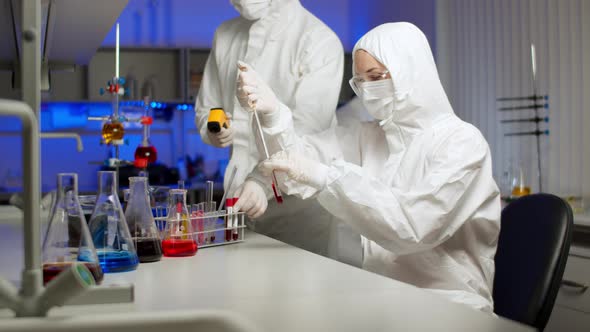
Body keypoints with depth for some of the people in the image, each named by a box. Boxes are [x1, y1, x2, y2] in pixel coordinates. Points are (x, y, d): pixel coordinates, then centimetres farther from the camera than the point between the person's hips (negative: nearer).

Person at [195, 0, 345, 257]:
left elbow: (307, 128, -18)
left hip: (301, 203, -5)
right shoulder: (225, 35, 9)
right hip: (241, 198, 5)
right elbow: (206, 107, 17)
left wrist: (263, 182, -31)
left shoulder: (320, 41, -10)